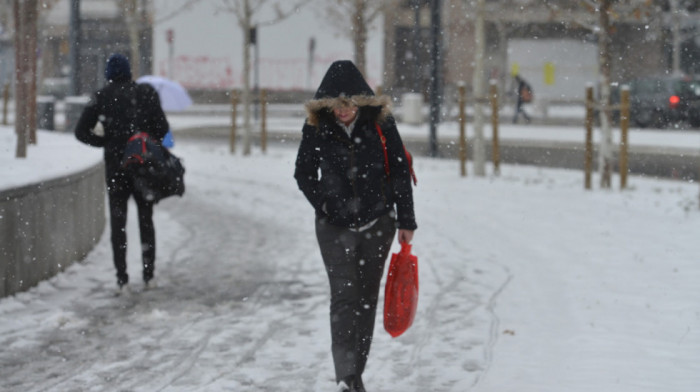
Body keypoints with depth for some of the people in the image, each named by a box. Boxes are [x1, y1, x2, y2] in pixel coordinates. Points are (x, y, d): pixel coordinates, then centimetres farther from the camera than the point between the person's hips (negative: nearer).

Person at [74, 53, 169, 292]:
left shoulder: (101, 97, -1)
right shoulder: (147, 93, -1)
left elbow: (82, 131, -3)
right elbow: (162, 128, -5)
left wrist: (105, 142, 8)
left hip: (115, 165, -1)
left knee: (118, 221, 6)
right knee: (146, 220, 14)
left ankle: (122, 278, -1)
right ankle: (148, 274, 12)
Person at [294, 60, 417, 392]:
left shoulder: (380, 123, -6)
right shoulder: (316, 127, -6)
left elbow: (400, 172, 2)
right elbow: (304, 174, 8)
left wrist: (406, 221, 2)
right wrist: (324, 205, -5)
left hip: (377, 225, 1)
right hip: (335, 228, -1)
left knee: (366, 300, 8)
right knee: (344, 299, -12)